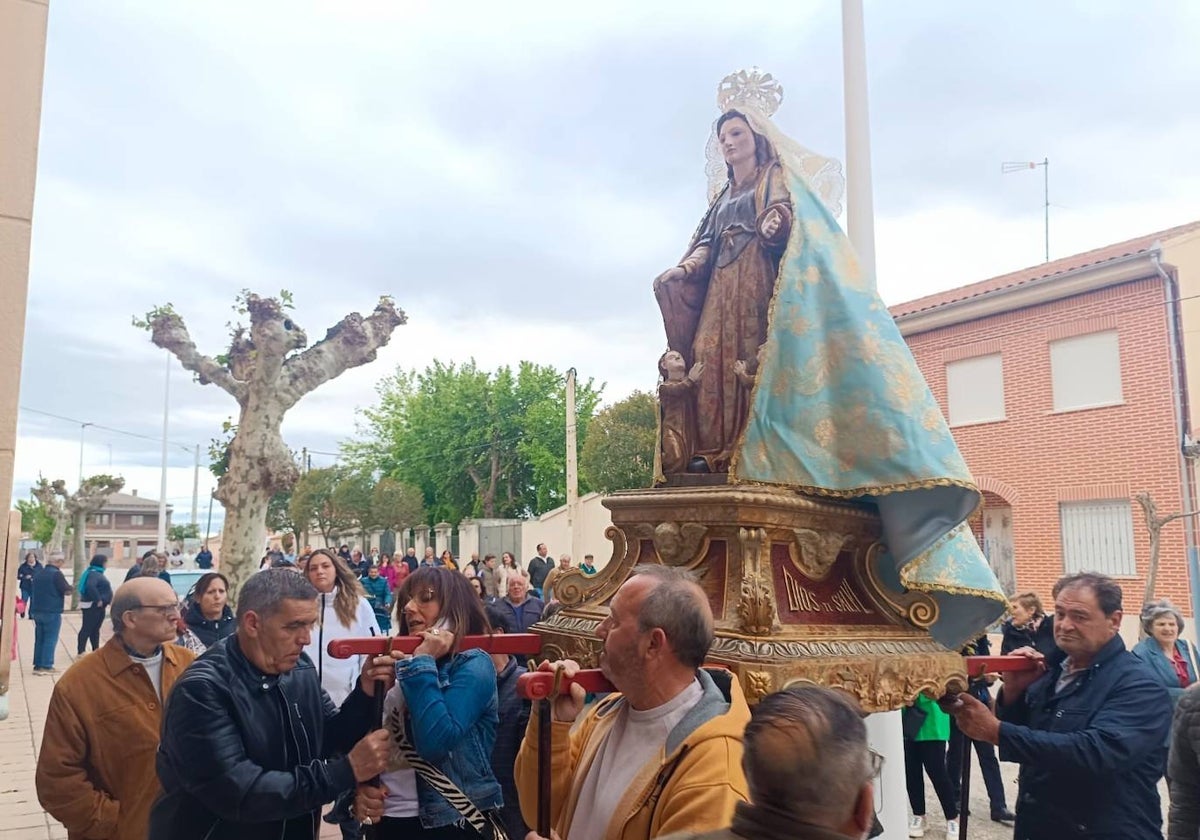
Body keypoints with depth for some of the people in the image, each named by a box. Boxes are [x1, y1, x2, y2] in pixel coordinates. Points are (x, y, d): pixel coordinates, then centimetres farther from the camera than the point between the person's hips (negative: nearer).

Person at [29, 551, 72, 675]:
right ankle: (46, 666, -3)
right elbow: (67, 590, -13)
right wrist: (69, 587, 7)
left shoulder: (38, 574, 12)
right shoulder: (56, 573, -13)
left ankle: (38, 665, 13)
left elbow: (33, 593, 21)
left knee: (39, 639, 12)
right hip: (52, 612, -7)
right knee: (50, 639, -2)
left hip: (37, 611, 7)